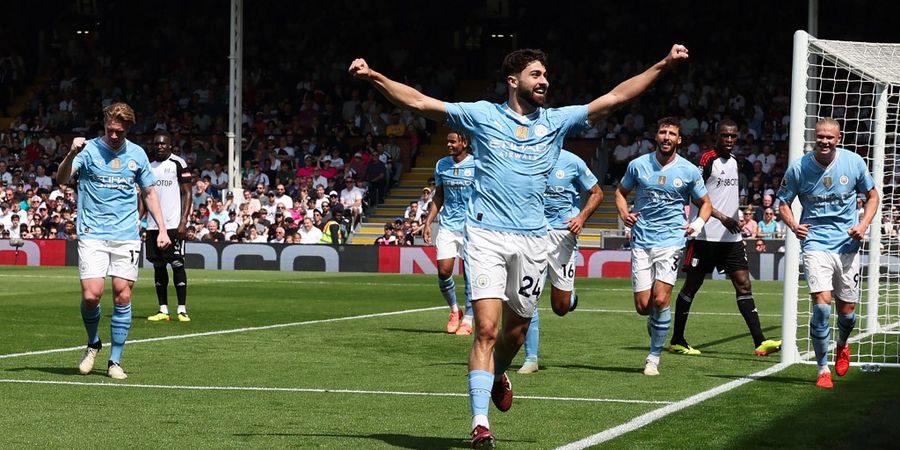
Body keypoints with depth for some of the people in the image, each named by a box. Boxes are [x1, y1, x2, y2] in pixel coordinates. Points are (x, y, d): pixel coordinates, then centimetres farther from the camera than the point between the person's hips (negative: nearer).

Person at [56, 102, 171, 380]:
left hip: (126, 237, 2)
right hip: (93, 235, -2)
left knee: (123, 296, -3)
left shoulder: (137, 154, 8)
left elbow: (149, 192, 18)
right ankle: (93, 344, 17)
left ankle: (115, 361, 7)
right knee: (91, 295, -12)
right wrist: (71, 154, -35)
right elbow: (62, 179, -16)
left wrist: (162, 229, 10)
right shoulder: (89, 149, -2)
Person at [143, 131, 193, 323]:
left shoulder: (178, 164, -3)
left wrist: (183, 222, -13)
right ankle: (163, 309, 10)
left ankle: (182, 309, -4)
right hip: (153, 225, 5)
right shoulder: (148, 165, 13)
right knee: (158, 266, 6)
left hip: (174, 225, -5)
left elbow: (187, 194, -5)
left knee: (177, 265, -7)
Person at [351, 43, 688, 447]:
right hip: (487, 234, -3)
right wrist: (374, 77, -8)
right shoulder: (482, 115, 5)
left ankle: (497, 376, 45)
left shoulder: (556, 121, 12)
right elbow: (419, 102, 2)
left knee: (516, 329, 12)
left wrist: (663, 66, 4)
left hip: (532, 239, 3)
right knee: (487, 329, -14)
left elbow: (614, 98, 10)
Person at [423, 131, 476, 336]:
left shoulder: (477, 165, -5)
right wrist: (428, 222, 9)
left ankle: (467, 320, 8)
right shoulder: (441, 165, 8)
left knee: (469, 273, -2)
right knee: (443, 271, -5)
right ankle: (454, 310, 18)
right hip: (447, 225, 4)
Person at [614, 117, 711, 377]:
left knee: (660, 299, -16)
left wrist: (698, 223, -6)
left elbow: (705, 203, 13)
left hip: (671, 241, -2)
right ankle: (657, 320, 34)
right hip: (641, 241, 2)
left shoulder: (689, 171, 1)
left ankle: (654, 358, -3)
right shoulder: (638, 165, 3)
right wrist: (624, 213, -1)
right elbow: (621, 191, 18)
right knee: (643, 305, -4)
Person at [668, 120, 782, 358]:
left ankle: (760, 342, -8)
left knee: (743, 283, -2)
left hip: (730, 236, 7)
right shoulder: (708, 159, -9)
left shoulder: (733, 161, 14)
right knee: (692, 285, 1)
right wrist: (721, 217, -23)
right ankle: (677, 340, 13)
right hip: (705, 236, -7)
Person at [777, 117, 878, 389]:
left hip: (847, 244, 2)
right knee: (821, 304, -18)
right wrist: (793, 224, -15)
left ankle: (842, 346, 42)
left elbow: (872, 196, 11)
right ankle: (823, 370, -4)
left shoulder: (854, 162, -2)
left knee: (847, 310, 6)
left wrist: (863, 225, -6)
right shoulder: (799, 168, -6)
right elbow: (783, 202, 5)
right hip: (815, 242, -2)